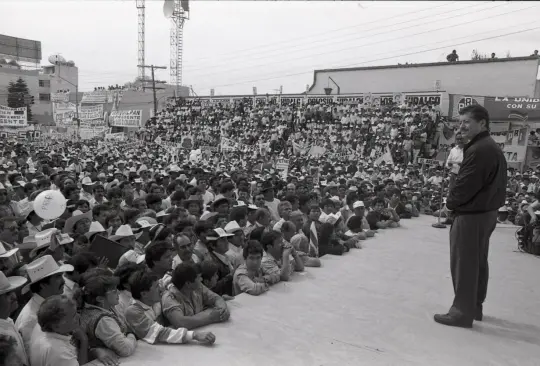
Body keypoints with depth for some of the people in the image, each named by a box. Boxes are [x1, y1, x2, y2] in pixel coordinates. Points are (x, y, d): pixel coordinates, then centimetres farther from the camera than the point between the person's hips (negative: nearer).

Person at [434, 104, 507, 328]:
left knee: (463, 264, -1)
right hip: (487, 212, 10)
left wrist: (451, 203, -4)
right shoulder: (493, 148, 12)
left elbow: (465, 185, -23)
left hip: (471, 215, -10)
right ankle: (475, 307, 29)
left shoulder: (478, 150, -22)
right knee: (478, 262, 17)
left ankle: (462, 312, 8)